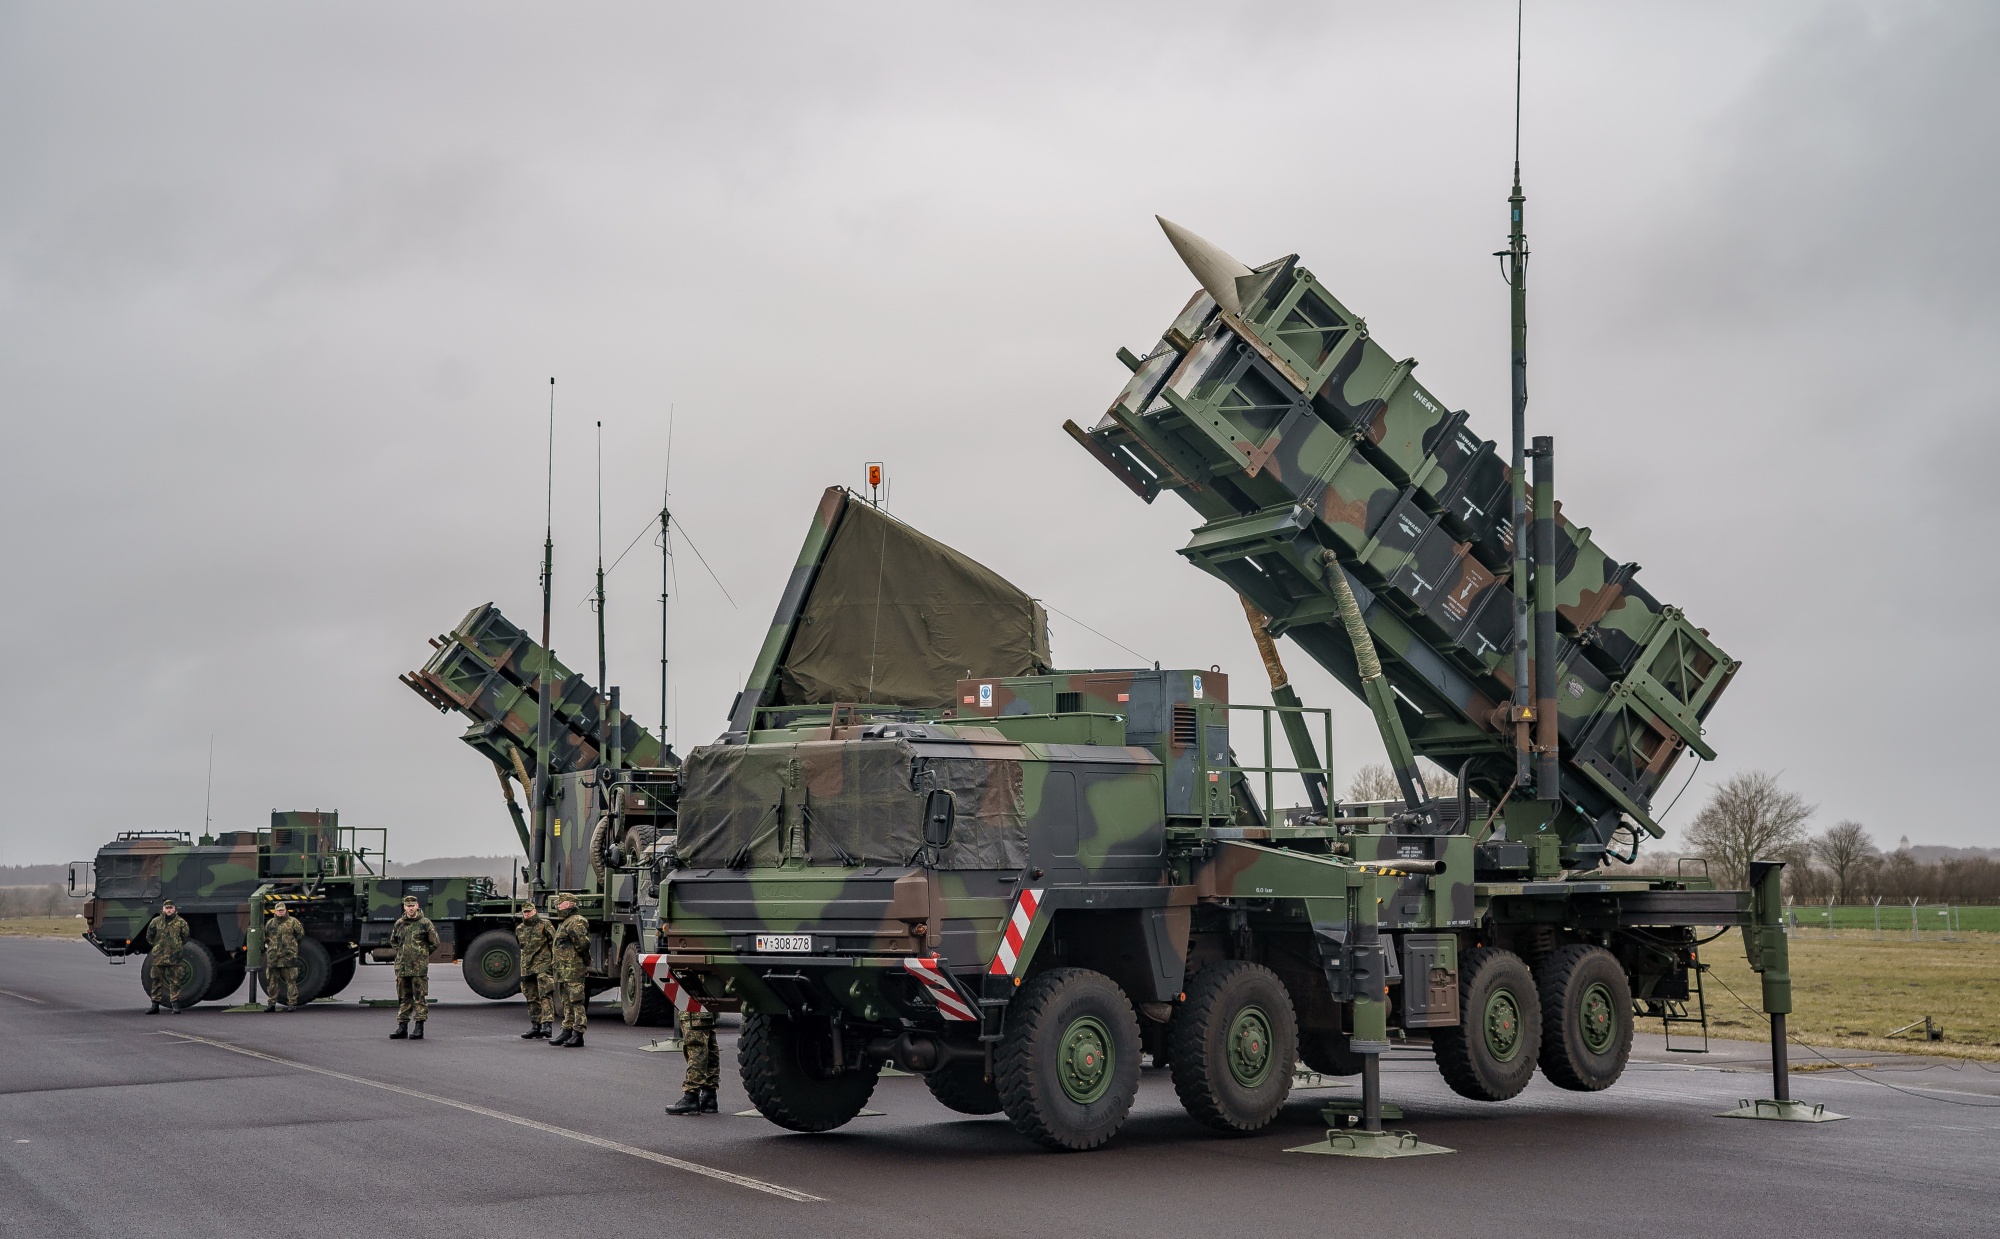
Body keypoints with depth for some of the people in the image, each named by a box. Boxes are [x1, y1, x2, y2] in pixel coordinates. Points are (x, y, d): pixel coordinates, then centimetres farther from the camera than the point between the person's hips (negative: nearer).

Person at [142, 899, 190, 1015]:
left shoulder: (181, 922, 1)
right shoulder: (156, 922, 5)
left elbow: (185, 938, 12)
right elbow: (149, 937, 17)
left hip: (174, 957, -2)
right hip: (158, 956, 2)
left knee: (175, 981, -3)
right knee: (156, 981, 6)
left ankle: (175, 1005, 0)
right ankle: (155, 1006, 12)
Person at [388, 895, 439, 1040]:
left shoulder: (425, 923, -1)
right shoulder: (399, 924, 11)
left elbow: (435, 943, 3)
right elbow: (393, 942, 27)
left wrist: (421, 955, 5)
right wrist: (401, 954, 16)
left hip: (419, 967, -5)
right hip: (402, 967, 5)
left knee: (420, 997, -4)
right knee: (403, 998, 9)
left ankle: (419, 1028, -2)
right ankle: (402, 1027, 14)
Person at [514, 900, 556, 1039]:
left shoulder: (544, 925, -1)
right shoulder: (519, 929, 17)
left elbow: (555, 943, -5)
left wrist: (555, 960, -12)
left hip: (543, 966, -6)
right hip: (526, 968, 6)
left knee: (545, 995, -15)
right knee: (532, 999, 8)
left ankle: (546, 1025, -22)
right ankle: (535, 1026, 14)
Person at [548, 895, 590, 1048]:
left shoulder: (576, 921, -12)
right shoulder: (565, 923, 22)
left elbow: (583, 943, -23)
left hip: (574, 968, -11)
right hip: (564, 970, 11)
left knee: (576, 1001, -11)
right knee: (567, 1002, 14)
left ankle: (578, 1035, -14)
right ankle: (567, 1032, 19)